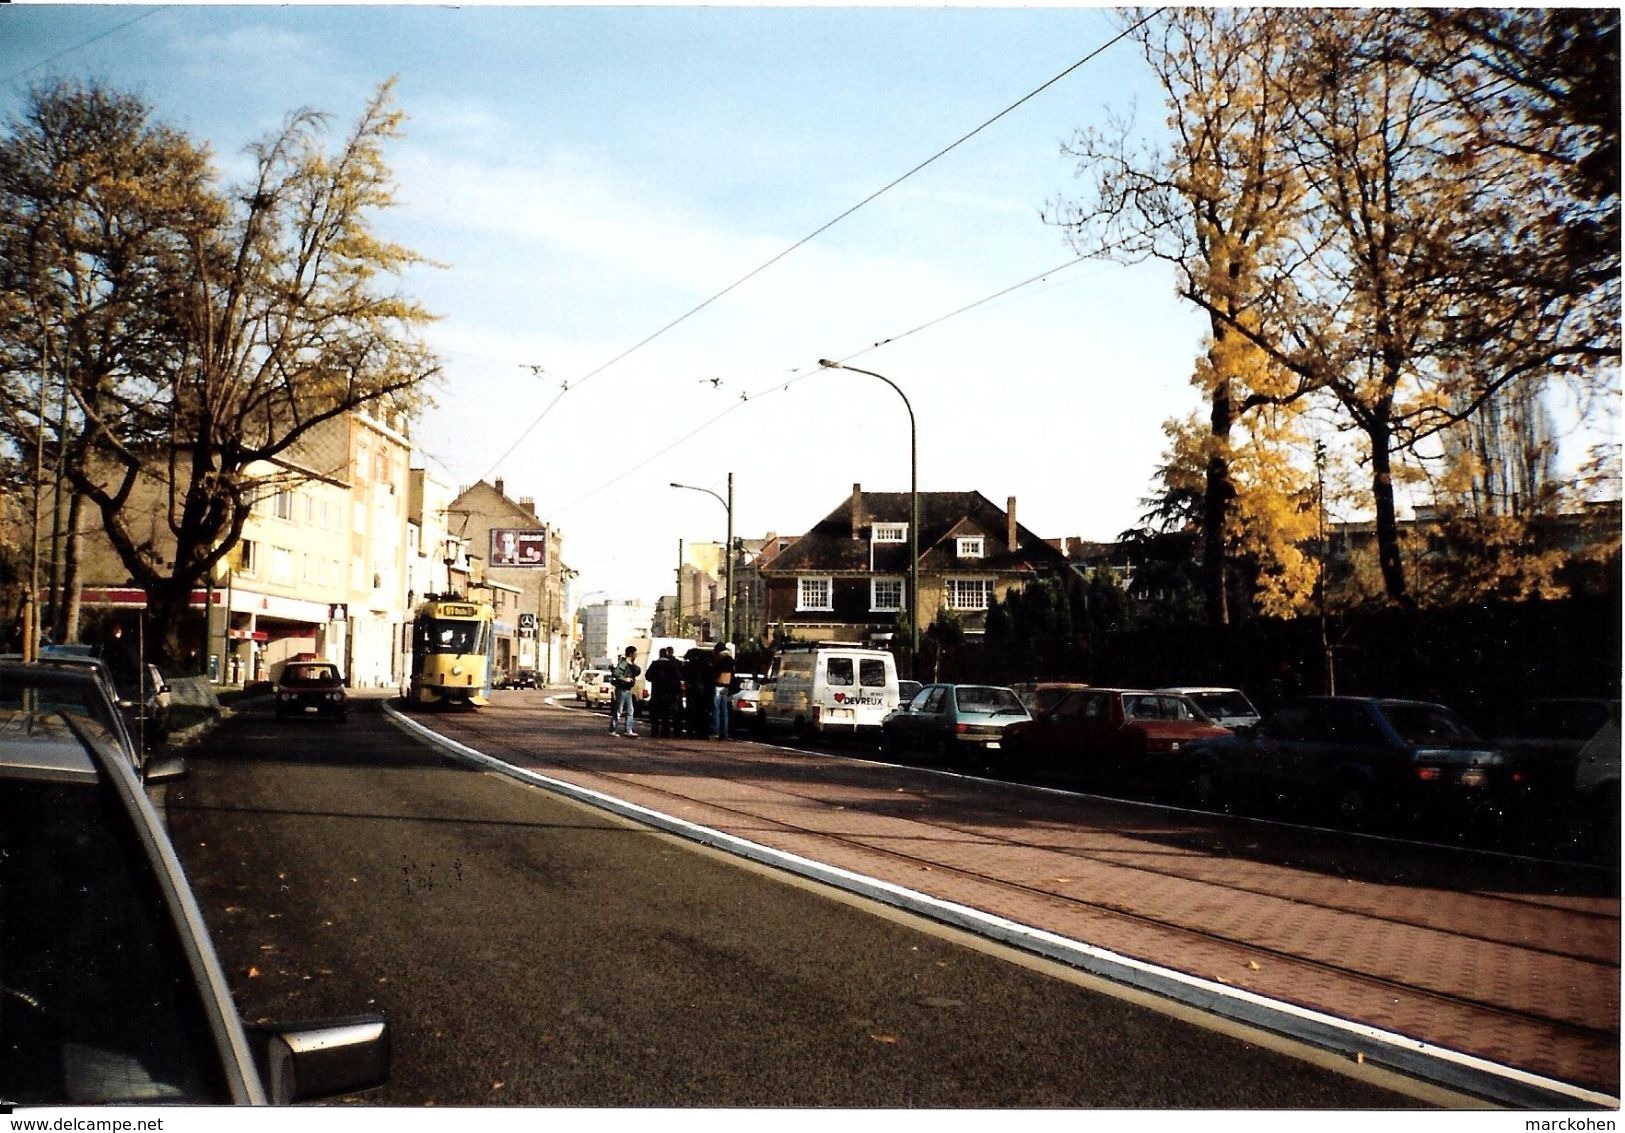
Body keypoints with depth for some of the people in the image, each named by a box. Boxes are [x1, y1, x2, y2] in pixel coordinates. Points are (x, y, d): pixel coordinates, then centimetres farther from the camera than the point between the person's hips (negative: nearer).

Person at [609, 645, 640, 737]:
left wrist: (632, 664, -7)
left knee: (630, 711, 10)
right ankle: (612, 730, 2)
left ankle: (629, 730, 14)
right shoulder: (623, 663, -16)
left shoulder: (631, 664, 14)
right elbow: (615, 673, -27)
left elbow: (638, 671, 6)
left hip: (628, 690, 10)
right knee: (618, 711, -4)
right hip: (622, 689, -10)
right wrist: (625, 679, -22)